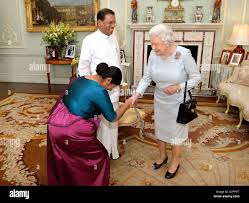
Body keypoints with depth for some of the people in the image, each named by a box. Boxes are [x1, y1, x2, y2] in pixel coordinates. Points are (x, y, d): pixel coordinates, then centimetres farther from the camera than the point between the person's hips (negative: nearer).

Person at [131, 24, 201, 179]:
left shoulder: (184, 54, -24)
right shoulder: (153, 54, -13)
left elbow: (196, 77, -14)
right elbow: (147, 77, -5)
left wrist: (178, 87, -26)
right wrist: (138, 93, -17)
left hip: (178, 102, -4)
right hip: (160, 100, 4)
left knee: (176, 131, 12)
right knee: (160, 129, 20)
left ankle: (175, 162, 37)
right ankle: (163, 156, 46)